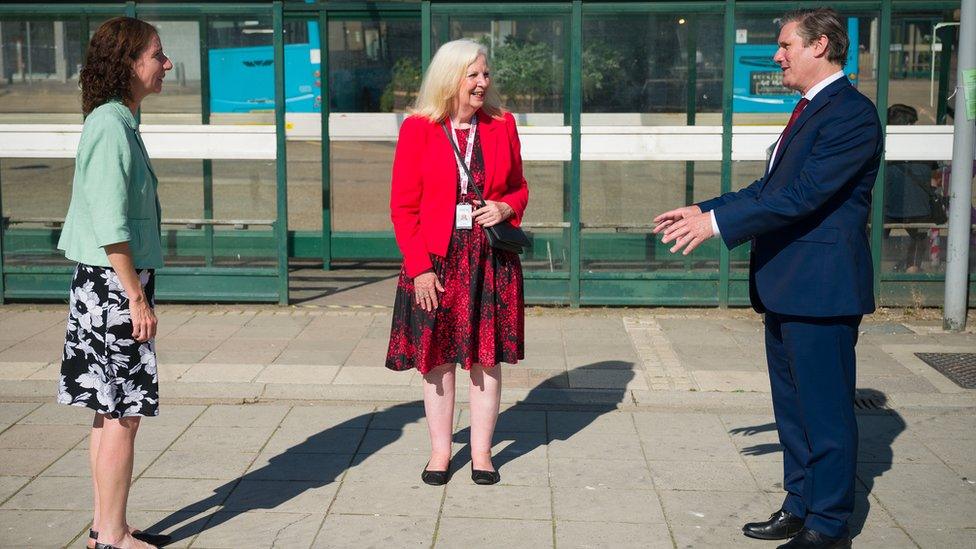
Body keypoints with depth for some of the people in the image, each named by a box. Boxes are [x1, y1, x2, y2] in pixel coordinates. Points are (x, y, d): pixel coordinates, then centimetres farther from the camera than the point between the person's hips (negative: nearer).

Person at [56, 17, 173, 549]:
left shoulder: (114, 122, 13)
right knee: (122, 415, -2)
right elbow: (111, 228, -21)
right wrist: (137, 299, -18)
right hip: (114, 284, -10)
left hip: (105, 284, 10)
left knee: (112, 411, 15)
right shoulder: (112, 127, -17)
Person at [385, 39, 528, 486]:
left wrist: (506, 208, -7)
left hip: (491, 260, 2)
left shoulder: (502, 125, 6)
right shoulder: (418, 129, -3)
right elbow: (403, 205, -3)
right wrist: (419, 267, -10)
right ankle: (440, 451, 20)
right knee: (437, 357, 6)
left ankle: (481, 452, 19)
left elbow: (518, 188, 17)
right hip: (436, 261, -2)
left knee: (487, 356, 6)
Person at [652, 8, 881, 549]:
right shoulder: (809, 110, 16)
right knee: (793, 406, 18)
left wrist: (718, 221, -22)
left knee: (825, 409, 0)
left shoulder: (851, 113, -16)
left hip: (822, 288, -10)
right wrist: (704, 210, 10)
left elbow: (803, 195, -24)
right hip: (785, 287, 10)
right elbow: (770, 187, 18)